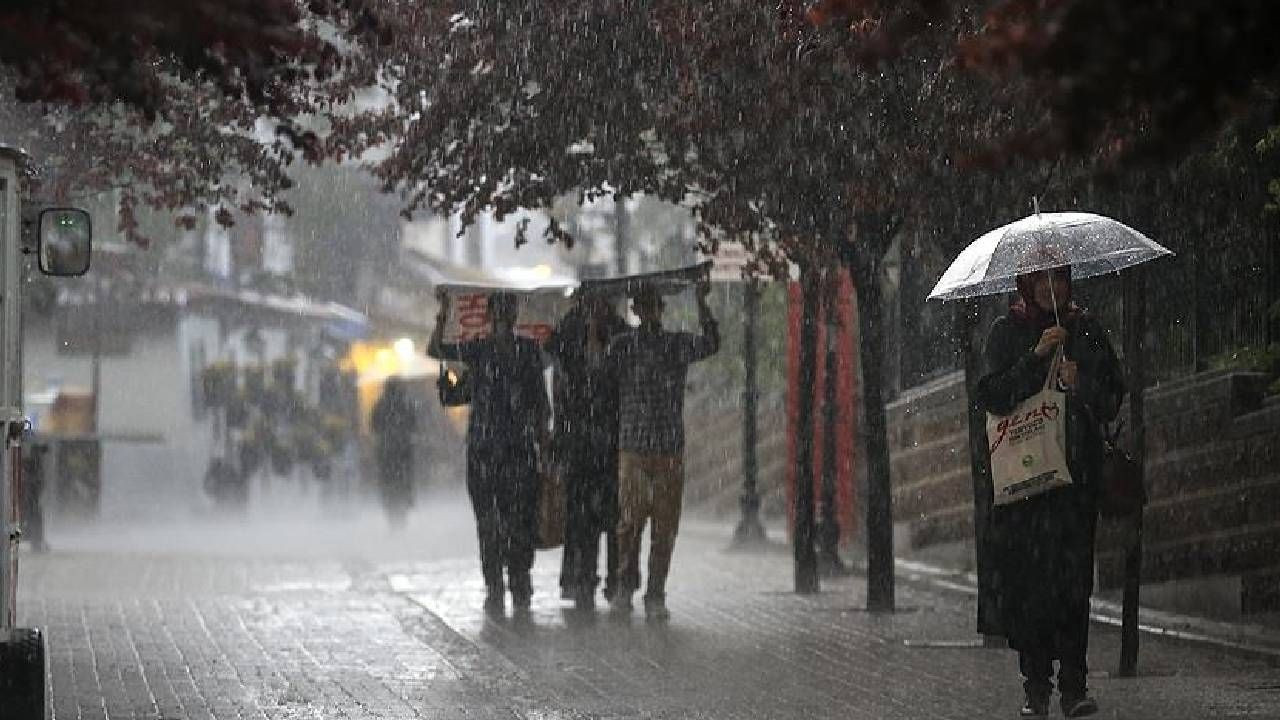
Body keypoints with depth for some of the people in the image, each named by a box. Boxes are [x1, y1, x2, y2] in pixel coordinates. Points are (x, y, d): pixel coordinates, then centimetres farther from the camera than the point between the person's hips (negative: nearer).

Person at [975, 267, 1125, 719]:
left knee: (1072, 574, -8)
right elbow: (992, 396, -4)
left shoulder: (1086, 330, 12)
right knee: (1025, 575, -6)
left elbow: (1112, 399, 10)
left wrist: (1081, 385, -9)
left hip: (1075, 466, 0)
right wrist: (1036, 356, -14)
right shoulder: (1007, 332, 8)